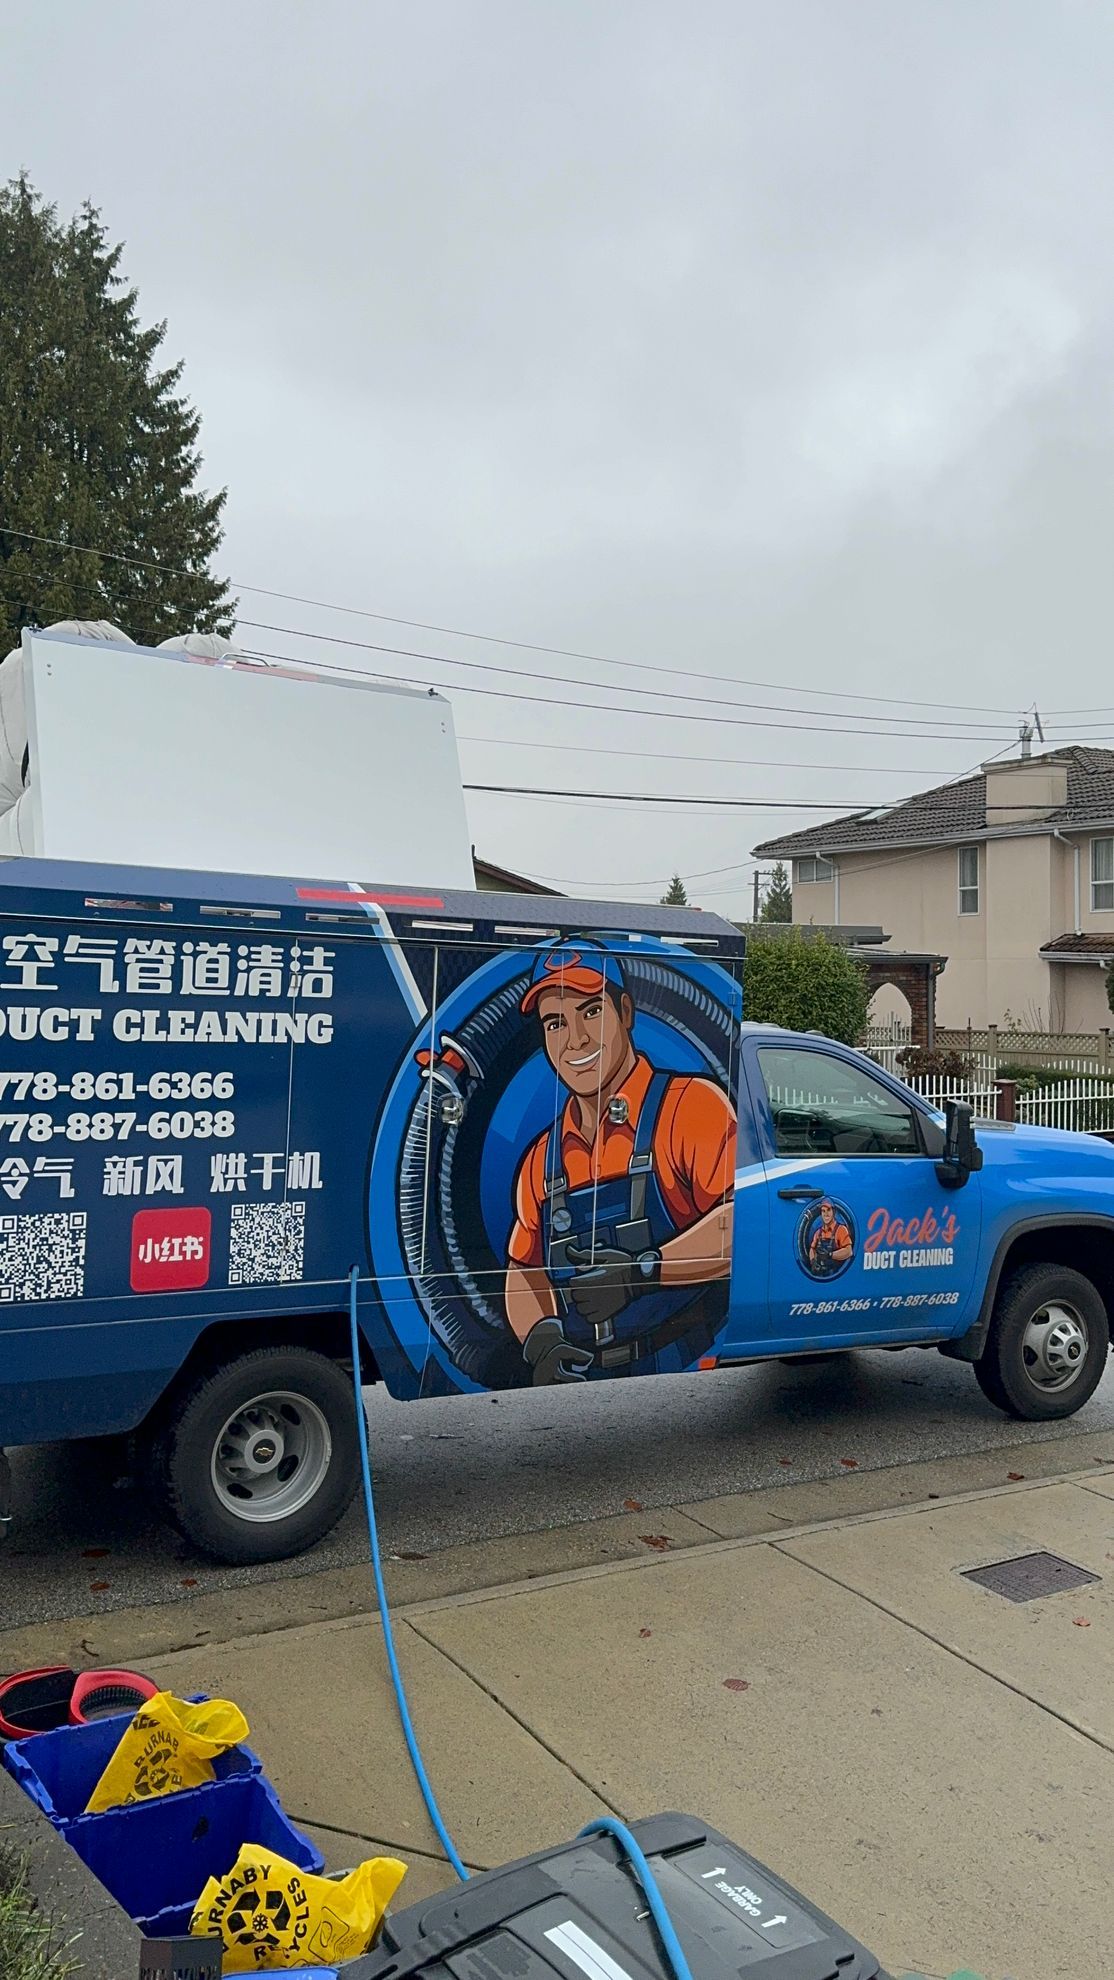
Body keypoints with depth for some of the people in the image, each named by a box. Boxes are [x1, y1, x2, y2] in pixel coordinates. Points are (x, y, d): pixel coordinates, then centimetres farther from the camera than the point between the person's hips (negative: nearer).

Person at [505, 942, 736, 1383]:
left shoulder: (693, 1105, -4)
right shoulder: (541, 1159, 15)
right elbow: (525, 1273, 19)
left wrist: (644, 1270, -19)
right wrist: (539, 1337, 0)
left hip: (694, 1371, -4)